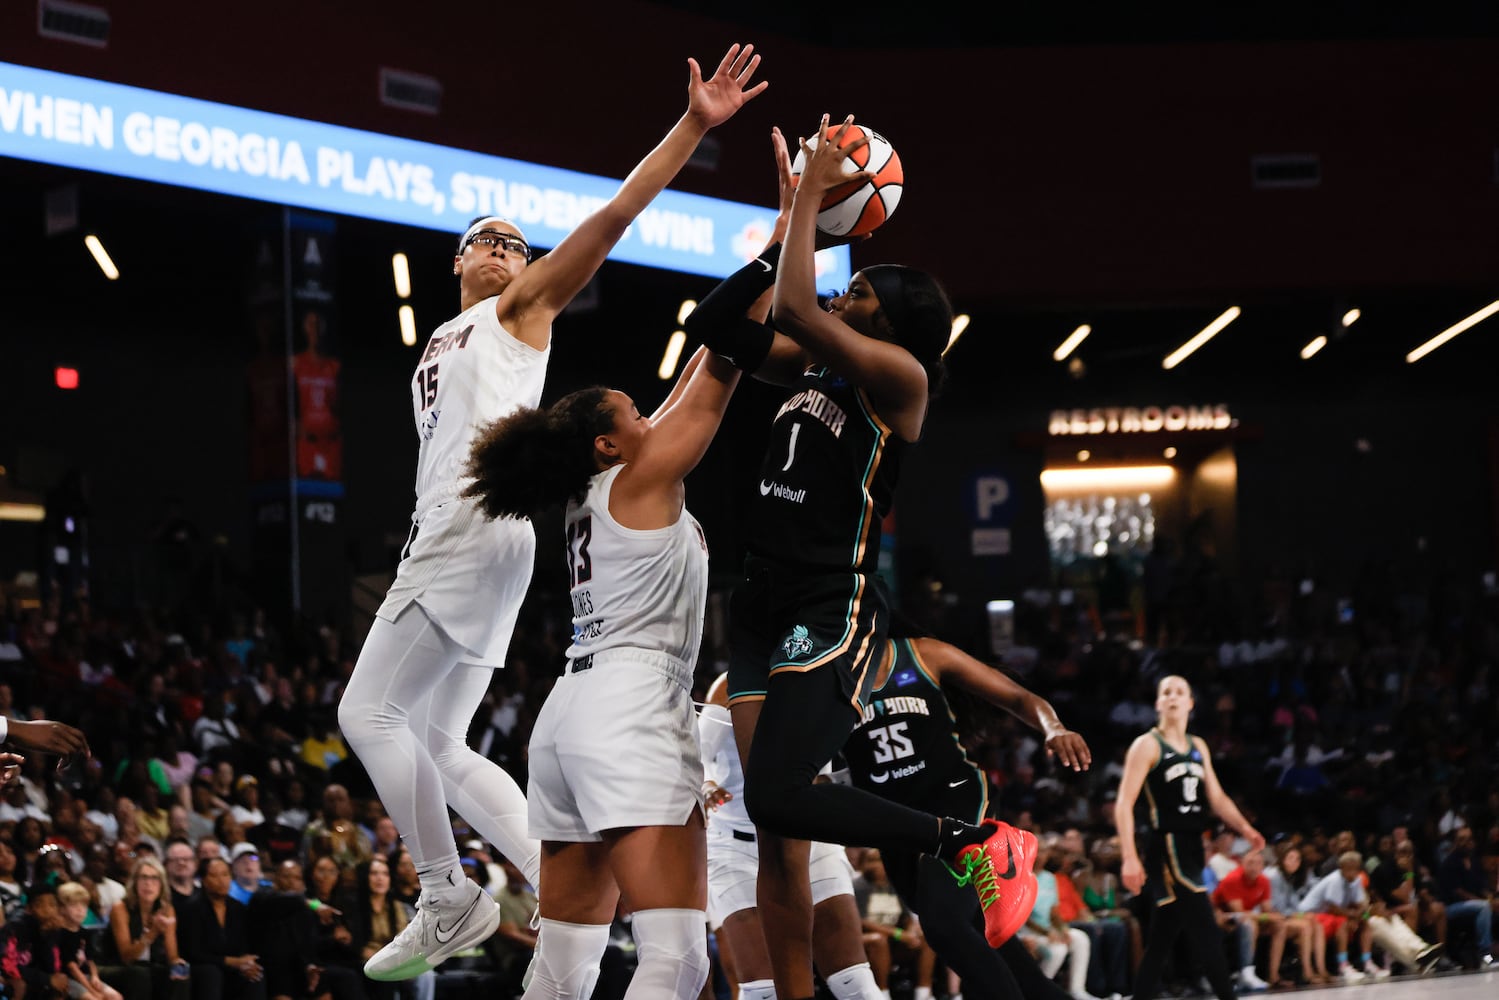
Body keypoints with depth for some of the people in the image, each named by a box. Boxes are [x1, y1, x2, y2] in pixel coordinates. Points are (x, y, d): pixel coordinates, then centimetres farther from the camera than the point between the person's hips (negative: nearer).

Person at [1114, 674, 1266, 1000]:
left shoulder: (1198, 747, 16)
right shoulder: (1147, 745, -6)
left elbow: (1216, 797, 18)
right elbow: (1124, 804, -11)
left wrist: (1244, 828, 0)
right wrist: (1129, 857, -21)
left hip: (1192, 849, 8)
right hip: (1166, 850, -8)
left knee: (1159, 944, 10)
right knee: (1208, 937, -14)